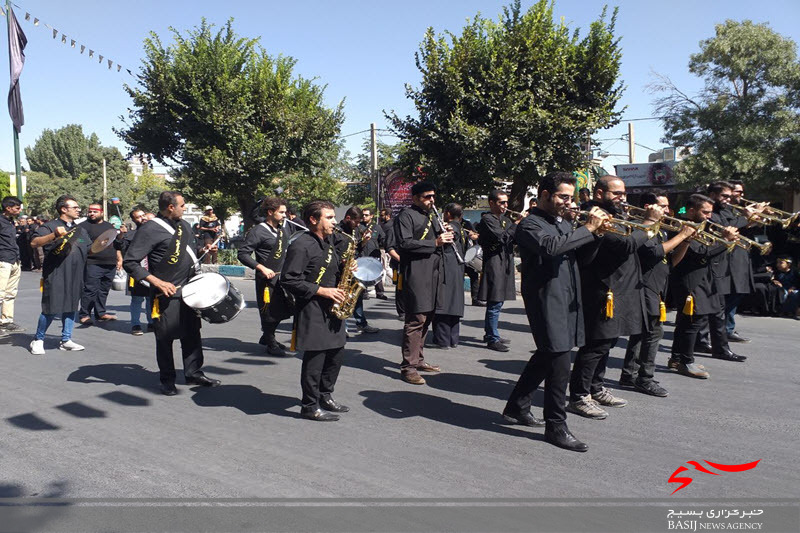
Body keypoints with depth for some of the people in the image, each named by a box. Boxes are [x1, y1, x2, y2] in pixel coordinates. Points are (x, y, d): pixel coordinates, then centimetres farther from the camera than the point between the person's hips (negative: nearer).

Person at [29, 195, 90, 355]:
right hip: (55, 275, -6)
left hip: (75, 276, 6)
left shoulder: (80, 230, 19)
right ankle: (38, 340, 12)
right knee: (52, 309, -6)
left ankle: (66, 340, 19)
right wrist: (54, 235, -31)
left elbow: (90, 249, 24)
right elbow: (34, 243, -16)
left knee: (71, 307, 10)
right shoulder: (50, 226, -3)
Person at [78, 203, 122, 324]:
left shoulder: (109, 226, 19)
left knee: (104, 290, 11)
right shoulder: (84, 226, 0)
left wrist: (119, 259, 20)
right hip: (93, 264, -6)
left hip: (110, 264, 6)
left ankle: (100, 313, 20)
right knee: (90, 290, -8)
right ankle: (84, 314, 0)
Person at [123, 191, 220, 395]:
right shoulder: (150, 230, -14)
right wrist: (158, 282, -22)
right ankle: (167, 380, 16)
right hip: (167, 293, -7)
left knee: (192, 333, 13)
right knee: (166, 337, 3)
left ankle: (194, 373, 25)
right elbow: (129, 262, -17)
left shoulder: (184, 225, 12)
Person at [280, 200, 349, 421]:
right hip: (312, 310, -9)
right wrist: (322, 290, -19)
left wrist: (344, 269, 3)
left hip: (331, 307, 9)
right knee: (315, 356, -4)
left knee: (336, 353, 14)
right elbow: (289, 280, -18)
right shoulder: (301, 245, -15)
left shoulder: (328, 241, 14)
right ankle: (310, 407, 8)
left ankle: (325, 396, 30)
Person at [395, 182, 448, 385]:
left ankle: (418, 359, 25)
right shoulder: (406, 216, -5)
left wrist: (445, 238, 6)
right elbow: (405, 243, -17)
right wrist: (435, 242, -18)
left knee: (426, 318, 14)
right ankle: (408, 366, -6)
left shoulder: (431, 216, 23)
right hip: (416, 274, -9)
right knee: (416, 320, -11)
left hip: (433, 272, 9)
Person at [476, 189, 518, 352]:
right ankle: (493, 339, -2)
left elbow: (516, 238, 13)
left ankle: (489, 334, 26)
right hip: (494, 264, -9)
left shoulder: (505, 219, 18)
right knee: (495, 303, -8)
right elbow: (502, 237, -21)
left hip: (505, 264, 9)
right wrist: (518, 224, -14)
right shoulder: (487, 219, -9)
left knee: (496, 302, 15)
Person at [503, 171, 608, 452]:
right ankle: (556, 427, 3)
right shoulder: (530, 225, -8)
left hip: (567, 302, 9)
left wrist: (596, 231, -3)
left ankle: (517, 408, 31)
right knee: (559, 366, -8)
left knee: (545, 358, 17)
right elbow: (551, 246, -28)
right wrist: (588, 229, -20)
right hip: (546, 301, -9)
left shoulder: (565, 224, 19)